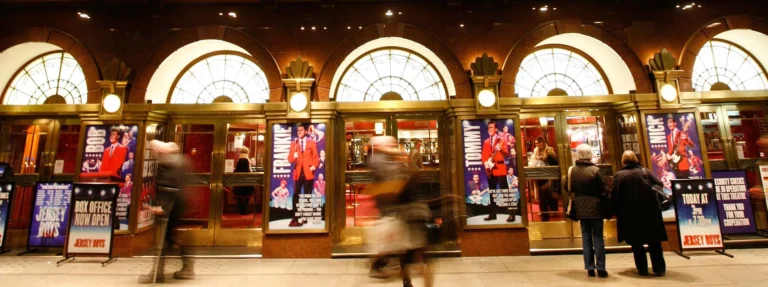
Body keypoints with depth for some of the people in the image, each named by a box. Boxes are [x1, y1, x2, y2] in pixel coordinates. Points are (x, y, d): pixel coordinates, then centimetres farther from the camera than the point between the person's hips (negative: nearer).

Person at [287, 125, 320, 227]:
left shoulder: (312, 142, 7)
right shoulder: (293, 143, 9)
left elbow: (316, 157, 4)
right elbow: (289, 158, 2)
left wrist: (314, 165, -12)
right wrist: (293, 156, -19)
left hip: (308, 172, 0)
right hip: (298, 172, 1)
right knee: (296, 195, -4)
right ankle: (295, 219, -1)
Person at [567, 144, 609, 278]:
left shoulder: (572, 170, -1)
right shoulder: (595, 170, -13)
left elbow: (570, 189, 5)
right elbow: (603, 191, -10)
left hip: (581, 208, 3)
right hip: (595, 207, -3)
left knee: (586, 237, 10)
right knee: (598, 237, 5)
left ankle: (590, 268, 13)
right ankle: (601, 268, 8)